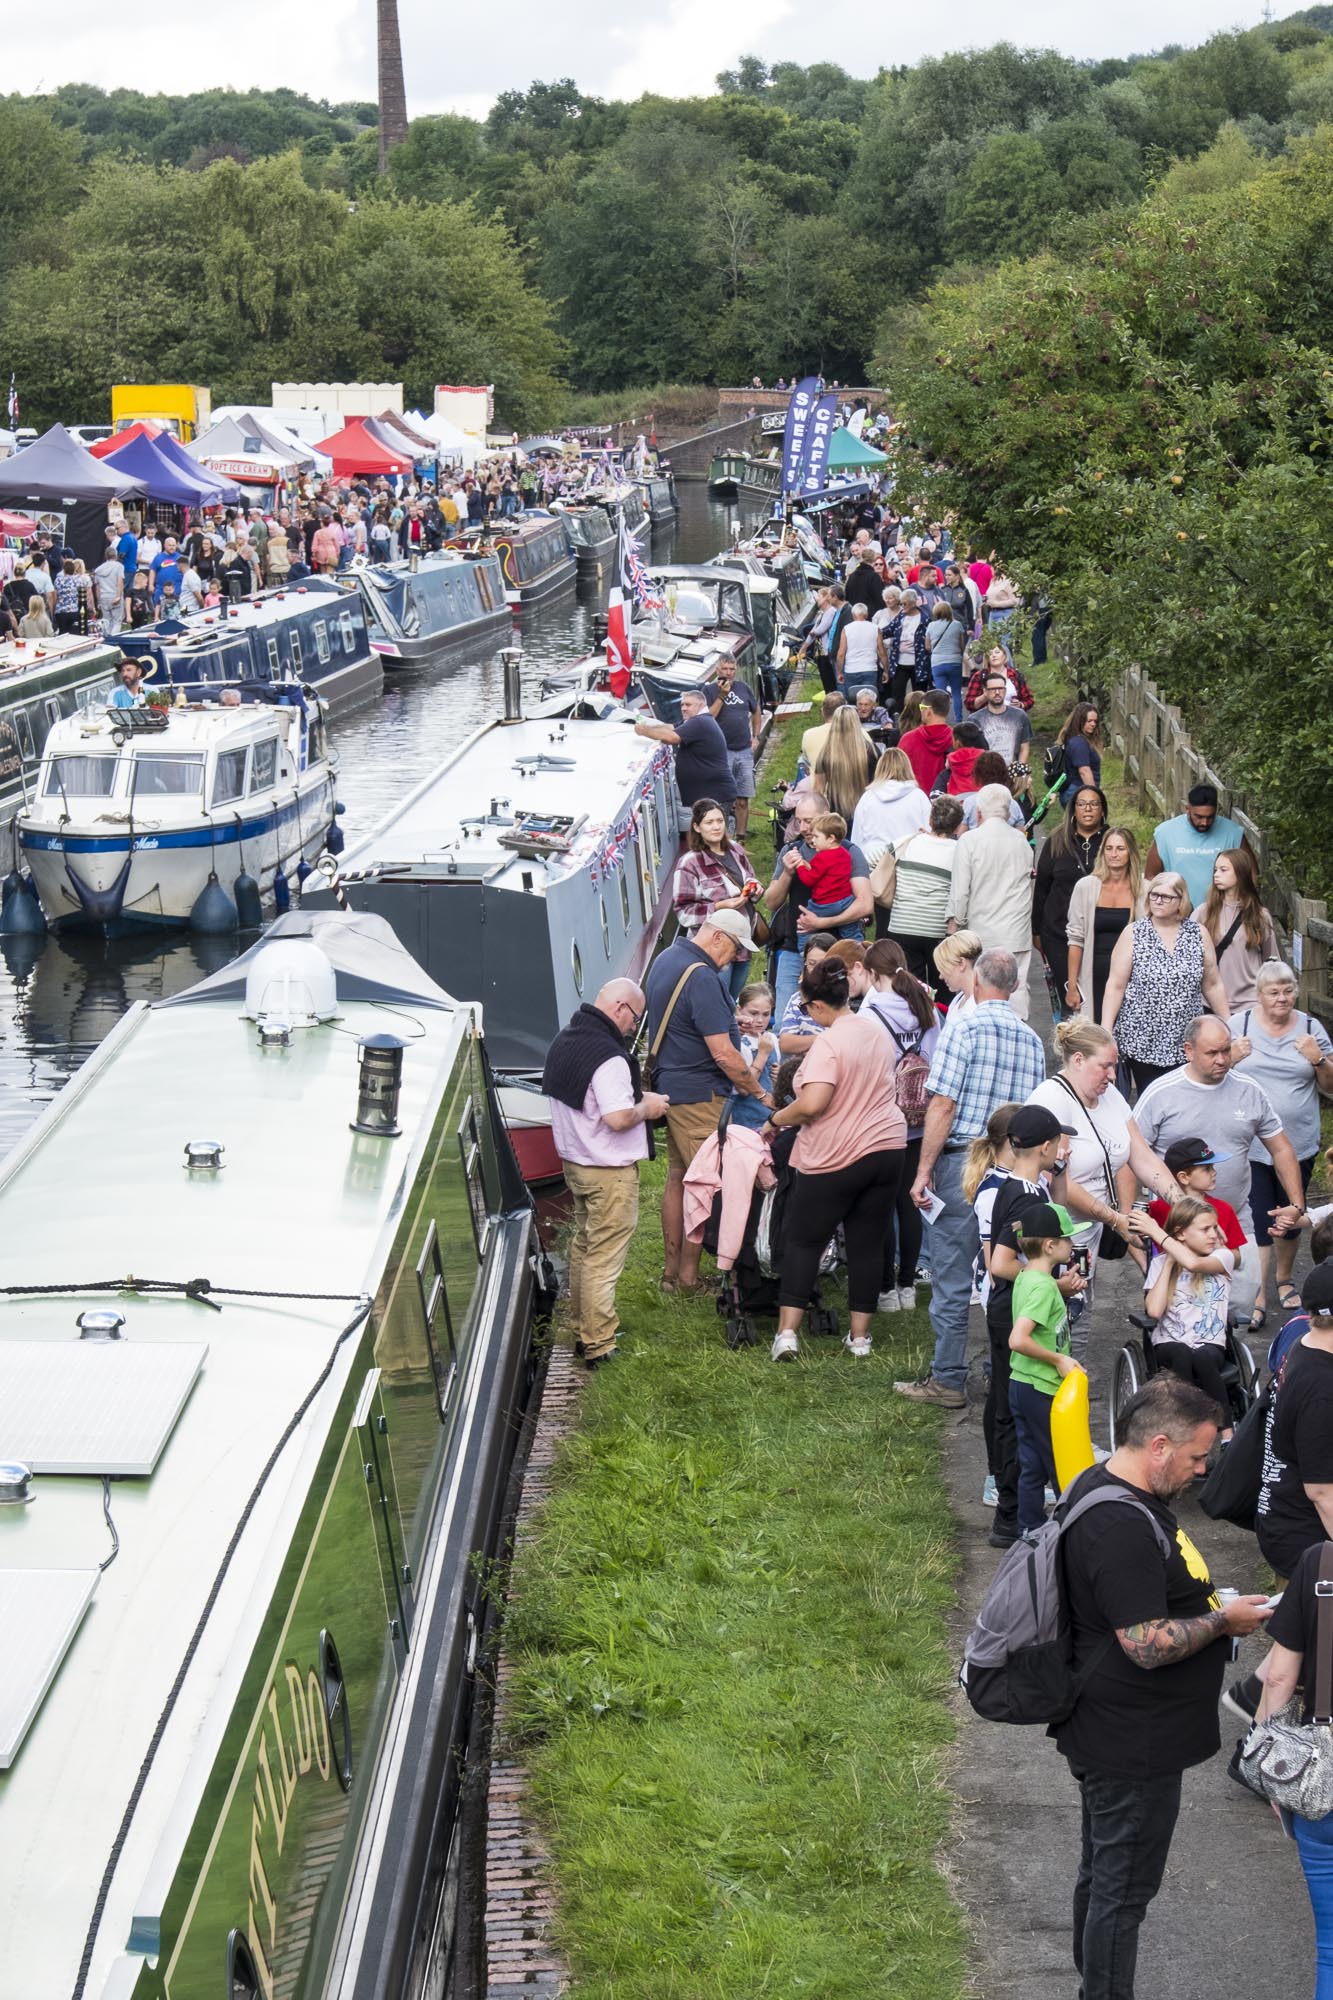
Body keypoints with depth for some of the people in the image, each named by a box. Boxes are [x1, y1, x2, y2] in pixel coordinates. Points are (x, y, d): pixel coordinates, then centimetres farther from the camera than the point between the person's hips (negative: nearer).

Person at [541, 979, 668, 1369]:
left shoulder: (564, 1041, 5)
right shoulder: (609, 1057, -26)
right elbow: (618, 1119, -30)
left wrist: (635, 1097, 12)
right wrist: (647, 1107, -10)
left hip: (573, 1161, 9)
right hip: (609, 1172, -9)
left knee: (583, 1245, 22)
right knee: (604, 1257, -1)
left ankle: (581, 1326, 33)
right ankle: (597, 1345, 5)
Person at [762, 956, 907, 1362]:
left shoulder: (829, 1043, -19)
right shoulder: (876, 1031, 6)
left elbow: (812, 1103, -29)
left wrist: (776, 1120, -13)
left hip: (836, 1158, -6)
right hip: (887, 1147, 6)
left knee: (802, 1240, 6)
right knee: (867, 1242, 12)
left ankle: (788, 1331, -1)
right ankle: (860, 1335, 14)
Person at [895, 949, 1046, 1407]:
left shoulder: (964, 1027, -8)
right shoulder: (1031, 1040, 9)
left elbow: (942, 1105, -13)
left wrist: (923, 1171, -9)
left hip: (963, 1160, -5)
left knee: (952, 1275, 0)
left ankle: (947, 1379, 3)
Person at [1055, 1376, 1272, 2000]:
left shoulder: (1098, 1483, 5)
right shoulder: (1124, 1527, -29)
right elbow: (1148, 1645, -29)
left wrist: (1210, 1606, 12)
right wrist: (1224, 1622, -16)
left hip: (1105, 1735, 11)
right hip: (1133, 1748, -11)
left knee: (1102, 1873, 23)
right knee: (1123, 1886, 2)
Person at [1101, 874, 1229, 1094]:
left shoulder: (1199, 935, 5)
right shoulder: (1133, 933, 0)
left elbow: (1212, 986, 11)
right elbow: (1115, 986, -2)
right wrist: (1106, 1031, -8)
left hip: (1186, 1042, 2)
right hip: (1142, 1041, -2)